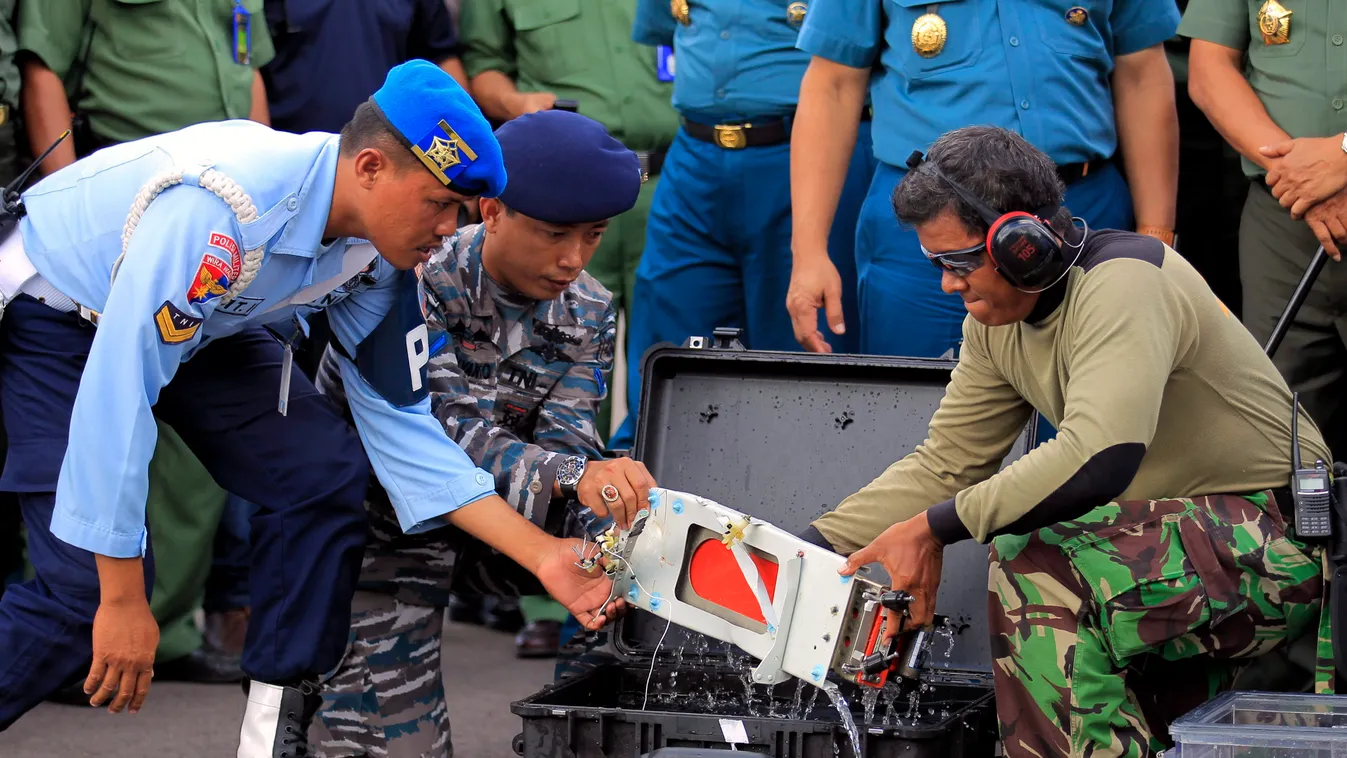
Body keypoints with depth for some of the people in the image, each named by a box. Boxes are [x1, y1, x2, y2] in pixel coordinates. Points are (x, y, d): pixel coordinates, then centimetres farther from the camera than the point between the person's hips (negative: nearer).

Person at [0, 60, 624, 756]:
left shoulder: (377, 255, -16)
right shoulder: (218, 209, -40)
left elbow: (398, 424, -7)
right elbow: (116, 392, -40)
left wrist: (543, 555, -17)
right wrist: (122, 600, -36)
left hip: (204, 323, 7)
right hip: (56, 309, -7)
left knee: (326, 476, -11)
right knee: (89, 579, -22)